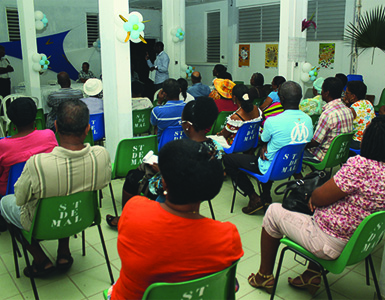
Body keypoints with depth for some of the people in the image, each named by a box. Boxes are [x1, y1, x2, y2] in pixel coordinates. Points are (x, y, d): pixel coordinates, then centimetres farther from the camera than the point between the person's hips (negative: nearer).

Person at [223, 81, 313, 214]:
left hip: (272, 168, -7)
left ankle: (254, 198, 6)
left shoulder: (272, 121, -27)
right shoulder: (308, 119, -7)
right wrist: (265, 147, 0)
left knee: (227, 159, 4)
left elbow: (263, 141, -9)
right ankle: (266, 196, 34)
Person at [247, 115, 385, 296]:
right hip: (360, 243, 9)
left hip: (332, 246, -8)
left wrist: (314, 195, 2)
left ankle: (264, 276, 26)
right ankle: (312, 275, 30)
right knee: (320, 212, 35)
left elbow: (319, 198, -20)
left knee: (274, 211, 9)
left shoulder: (360, 164, -27)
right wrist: (318, 198, 3)